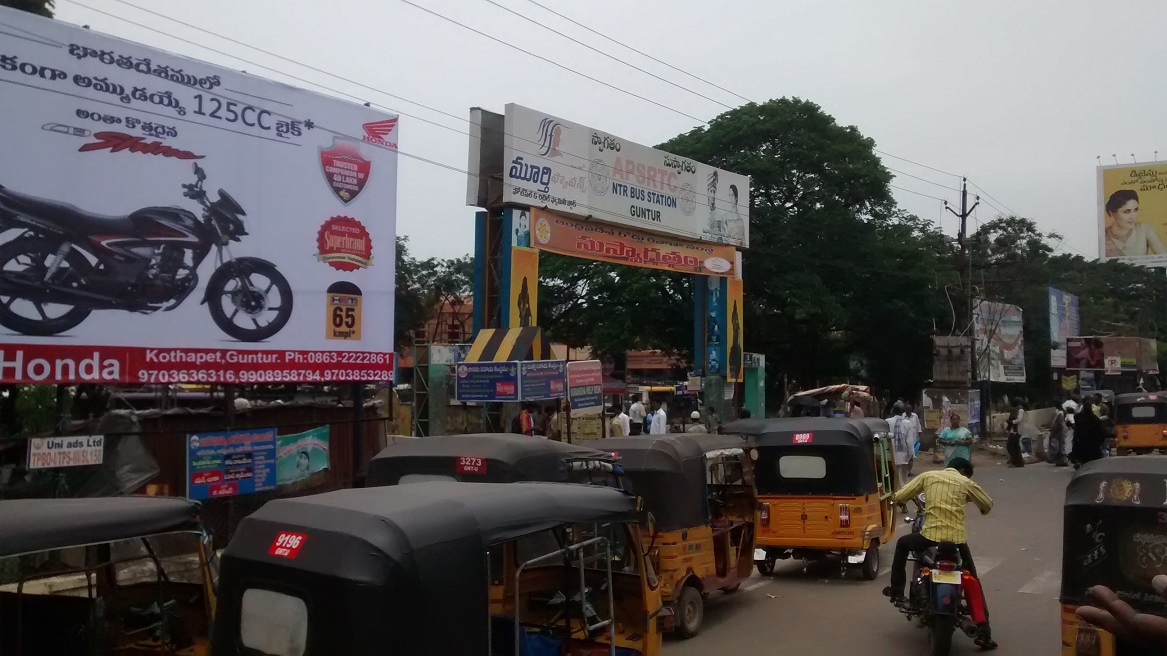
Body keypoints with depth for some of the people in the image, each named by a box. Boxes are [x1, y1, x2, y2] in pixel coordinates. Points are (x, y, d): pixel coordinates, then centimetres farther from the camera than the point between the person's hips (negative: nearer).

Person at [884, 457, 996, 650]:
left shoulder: (928, 476, 8)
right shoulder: (966, 482, 9)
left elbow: (899, 497, 6)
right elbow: (988, 504, 20)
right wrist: (982, 510, 44)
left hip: (930, 536, -1)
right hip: (957, 539, 1)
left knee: (902, 544, 31)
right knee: (973, 582, 18)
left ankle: (897, 591, 28)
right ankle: (983, 633, 10)